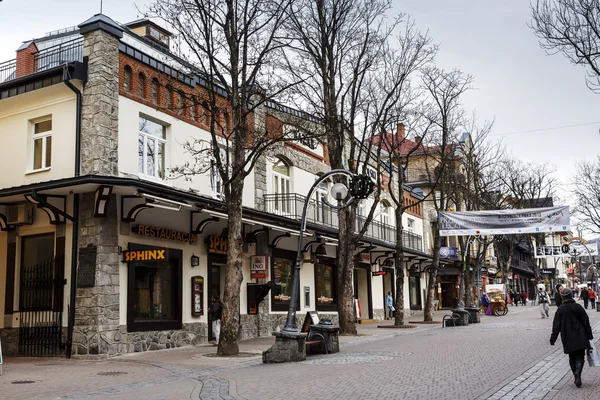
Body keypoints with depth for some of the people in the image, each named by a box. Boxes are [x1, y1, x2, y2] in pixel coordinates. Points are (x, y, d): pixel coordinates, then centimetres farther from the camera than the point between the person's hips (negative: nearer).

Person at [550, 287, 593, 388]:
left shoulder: (560, 309, -1)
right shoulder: (578, 307, -5)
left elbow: (556, 326, -1)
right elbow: (586, 322, -2)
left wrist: (553, 338, 4)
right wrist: (590, 336, 5)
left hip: (568, 339, 2)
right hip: (580, 338, -1)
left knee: (572, 358, 15)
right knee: (580, 357, 1)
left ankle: (576, 377, 14)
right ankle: (578, 372, -22)